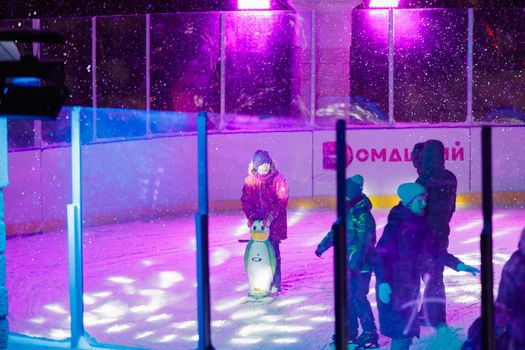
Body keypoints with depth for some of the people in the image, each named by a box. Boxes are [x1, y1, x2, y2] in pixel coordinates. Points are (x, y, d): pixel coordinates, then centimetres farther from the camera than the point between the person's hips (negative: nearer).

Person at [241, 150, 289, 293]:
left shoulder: (278, 179, -5)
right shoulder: (250, 181, 4)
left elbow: (281, 201, -9)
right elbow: (246, 200, 5)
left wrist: (269, 218, -17)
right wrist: (251, 216, -12)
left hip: (275, 222, -3)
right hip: (257, 222, 3)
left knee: (273, 252, -3)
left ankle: (275, 284, 5)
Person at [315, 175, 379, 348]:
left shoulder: (363, 215, -20)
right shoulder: (347, 211, 9)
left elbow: (365, 241, -25)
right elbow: (336, 231, 23)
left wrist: (356, 261, -29)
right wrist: (322, 246, 29)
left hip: (361, 265, -9)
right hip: (348, 263, 9)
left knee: (358, 297, -9)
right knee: (348, 296, 15)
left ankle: (370, 332, -1)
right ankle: (350, 330, 27)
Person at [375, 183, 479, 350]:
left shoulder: (421, 226, 6)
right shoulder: (396, 225, -18)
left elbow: (434, 250, 16)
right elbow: (380, 255, -21)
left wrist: (459, 265, 11)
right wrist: (383, 282, -30)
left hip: (410, 287, 8)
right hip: (394, 288, -8)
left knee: (408, 330, 14)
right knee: (402, 331, -9)